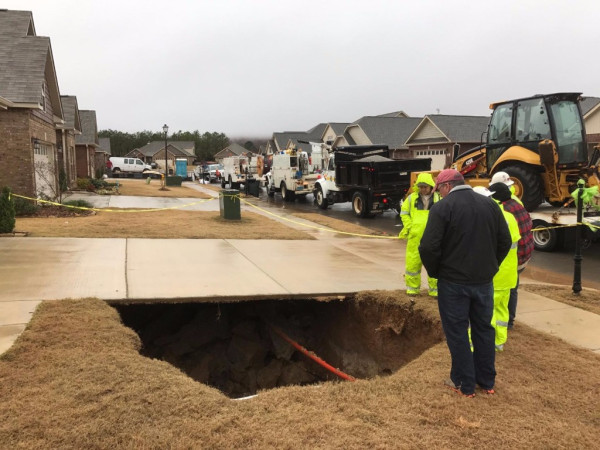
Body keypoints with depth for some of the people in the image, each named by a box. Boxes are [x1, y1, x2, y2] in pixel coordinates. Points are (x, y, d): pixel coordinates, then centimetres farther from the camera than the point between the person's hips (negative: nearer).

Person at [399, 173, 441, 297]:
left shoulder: (438, 199, 5)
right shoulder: (412, 198, 7)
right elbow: (404, 213, 14)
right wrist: (409, 226, 1)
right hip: (415, 237, 1)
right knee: (412, 262, 4)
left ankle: (435, 289, 15)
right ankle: (412, 288, 19)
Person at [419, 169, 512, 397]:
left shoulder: (442, 207, -13)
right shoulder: (489, 204, 5)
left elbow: (428, 247, -19)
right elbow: (504, 242, 7)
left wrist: (435, 271, -2)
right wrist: (490, 267, 15)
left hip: (453, 282, -5)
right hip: (484, 280, 5)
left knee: (457, 332, 7)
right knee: (484, 329, 17)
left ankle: (464, 384, 16)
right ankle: (487, 382, 28)